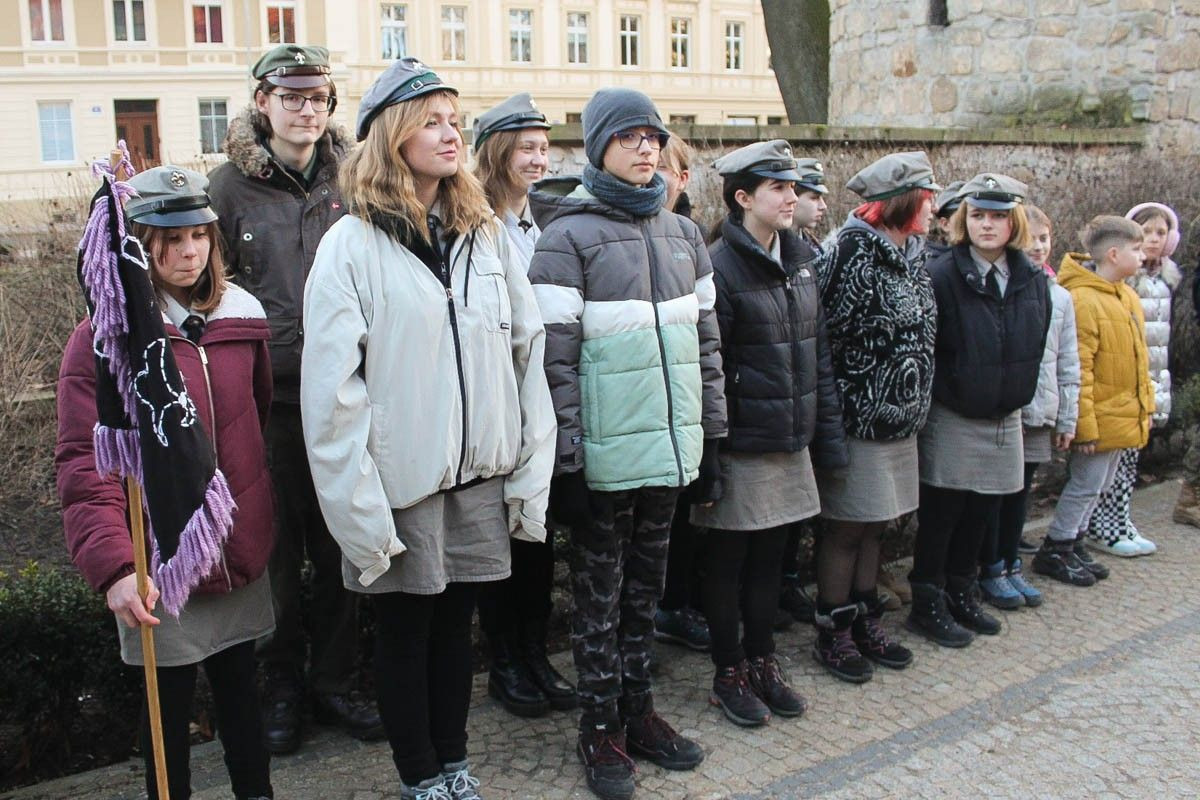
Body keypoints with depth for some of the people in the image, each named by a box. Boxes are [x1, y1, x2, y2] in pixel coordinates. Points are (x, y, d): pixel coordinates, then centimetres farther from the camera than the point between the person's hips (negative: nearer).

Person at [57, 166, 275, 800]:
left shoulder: (243, 317, 2)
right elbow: (85, 464, -16)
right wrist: (114, 566, -27)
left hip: (241, 555, 4)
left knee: (240, 687, 18)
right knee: (169, 702, 10)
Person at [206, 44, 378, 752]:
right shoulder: (231, 185, 1)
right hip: (266, 396, -1)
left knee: (341, 547, 9)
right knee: (276, 548, 9)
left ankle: (335, 681, 26)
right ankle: (282, 686, 26)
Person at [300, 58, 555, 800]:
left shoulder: (486, 233, 7)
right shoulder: (352, 244, -8)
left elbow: (530, 353, 4)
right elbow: (331, 390, -12)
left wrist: (533, 473, -1)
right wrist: (359, 513, -15)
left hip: (481, 476, 4)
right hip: (402, 483, -4)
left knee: (456, 624, 17)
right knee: (404, 633, 12)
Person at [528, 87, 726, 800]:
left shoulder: (684, 234, 11)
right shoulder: (569, 237, -7)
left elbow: (705, 341, 14)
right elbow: (555, 359, -12)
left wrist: (711, 438, 12)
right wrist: (566, 461, -14)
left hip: (670, 448, 5)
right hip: (606, 455, -5)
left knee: (645, 587, 17)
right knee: (599, 593, 9)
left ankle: (639, 709, 32)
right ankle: (602, 726, 23)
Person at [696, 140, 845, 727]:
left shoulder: (801, 258, 9)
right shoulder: (720, 266, -15)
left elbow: (819, 349, 13)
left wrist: (828, 430, 11)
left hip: (791, 438, 7)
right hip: (743, 443, -7)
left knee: (769, 556, 17)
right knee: (729, 560, 8)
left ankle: (762, 661, 33)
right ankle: (729, 674, 23)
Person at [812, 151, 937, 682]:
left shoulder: (910, 251, 11)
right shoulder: (854, 250, -15)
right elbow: (830, 332, -19)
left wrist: (914, 404, 17)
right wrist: (839, 409, -17)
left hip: (900, 417, 8)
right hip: (861, 415, -8)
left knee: (874, 525, 17)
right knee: (845, 529, 3)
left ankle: (866, 623, 29)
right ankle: (833, 635, 16)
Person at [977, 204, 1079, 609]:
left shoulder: (1060, 297, 9)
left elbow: (1068, 364, 13)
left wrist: (1067, 419, 12)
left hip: (1040, 414, 5)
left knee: (1020, 492, 15)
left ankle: (1011, 565, 28)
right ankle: (991, 570, 17)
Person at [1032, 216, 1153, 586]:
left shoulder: (1128, 297, 8)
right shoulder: (1083, 300, -21)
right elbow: (1077, 371, -22)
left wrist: (1146, 405, 16)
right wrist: (1084, 425, -21)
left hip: (1125, 416, 9)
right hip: (1100, 418, -9)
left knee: (1096, 487, 17)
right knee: (1086, 486, 1)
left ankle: (1072, 546, 30)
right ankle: (1053, 552, 15)